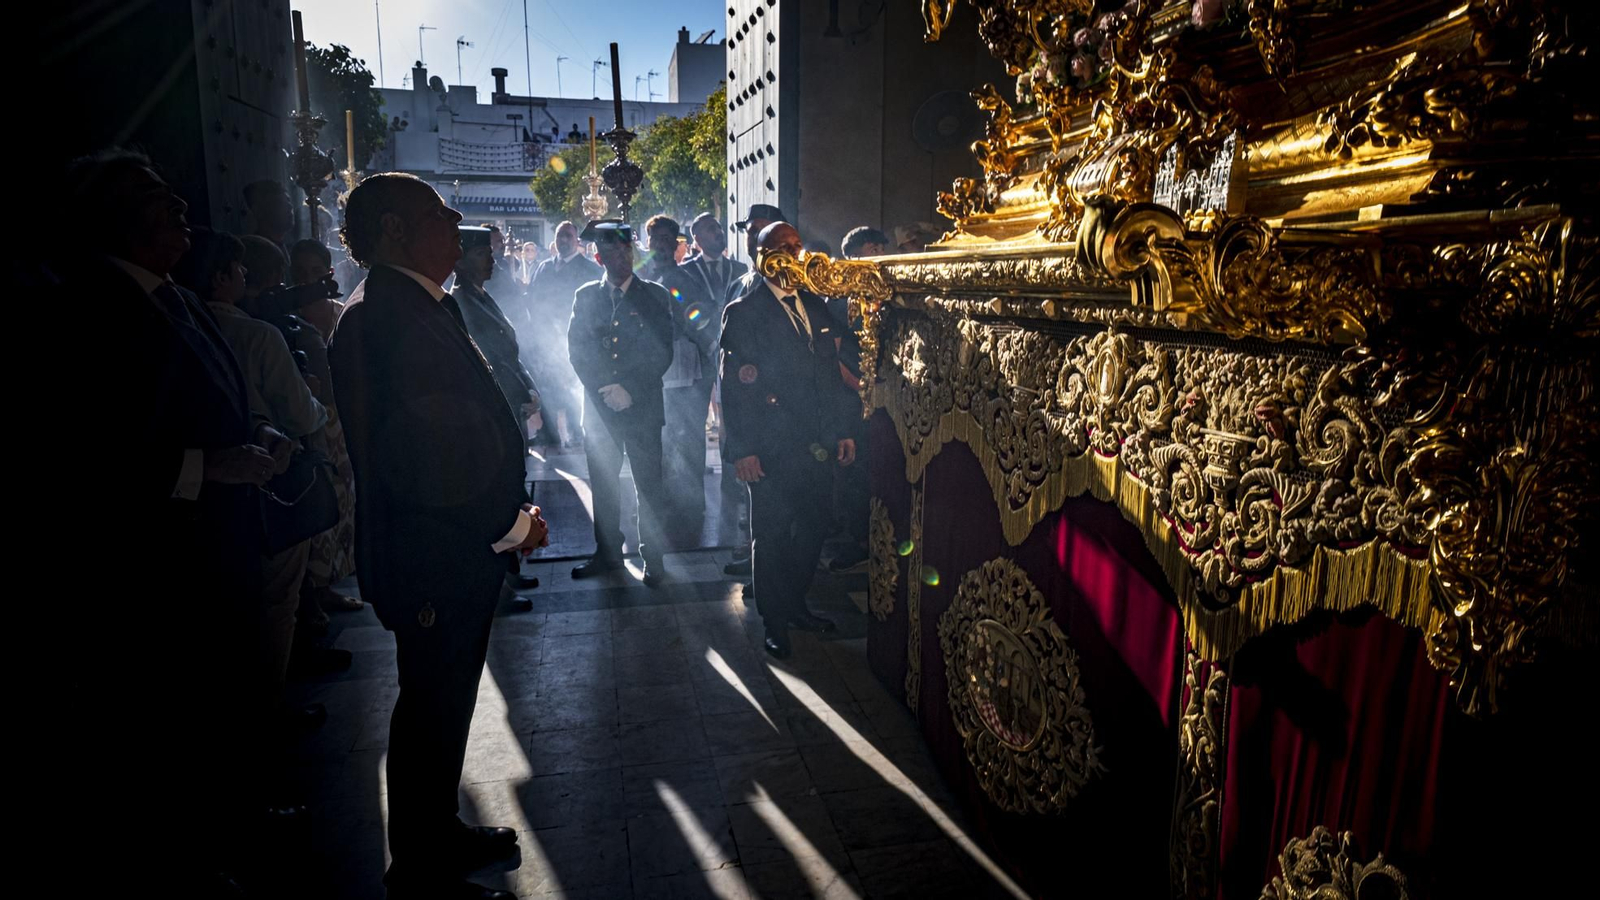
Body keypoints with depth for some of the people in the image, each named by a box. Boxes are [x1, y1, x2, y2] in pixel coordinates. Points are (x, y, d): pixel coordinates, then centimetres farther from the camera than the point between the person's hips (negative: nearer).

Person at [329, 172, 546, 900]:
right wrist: (510, 525, -16)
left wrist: (509, 515, 8)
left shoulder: (420, 310, 10)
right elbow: (423, 456, -27)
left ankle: (438, 833, 43)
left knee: (443, 703, 23)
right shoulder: (386, 320, -21)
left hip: (455, 551, 10)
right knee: (433, 710, 6)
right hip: (435, 561, -10)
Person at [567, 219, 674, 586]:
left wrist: (629, 389, -12)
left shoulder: (655, 295, 4)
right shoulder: (585, 296, 9)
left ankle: (652, 558, 12)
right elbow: (576, 350, 3)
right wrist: (606, 389, -10)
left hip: (643, 406, -2)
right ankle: (607, 553, 22)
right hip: (599, 406, 2)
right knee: (602, 484, 9)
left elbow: (662, 352, -2)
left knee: (649, 485, 1)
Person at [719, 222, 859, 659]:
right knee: (772, 536, 6)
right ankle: (775, 622, 22)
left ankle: (795, 604, 34)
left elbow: (831, 372, 15)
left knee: (813, 529, 14)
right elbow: (734, 386, -11)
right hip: (772, 450, -6)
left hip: (818, 445, 6)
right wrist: (743, 449, -15)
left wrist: (844, 429, 10)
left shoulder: (815, 307, 13)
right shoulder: (743, 312, -6)